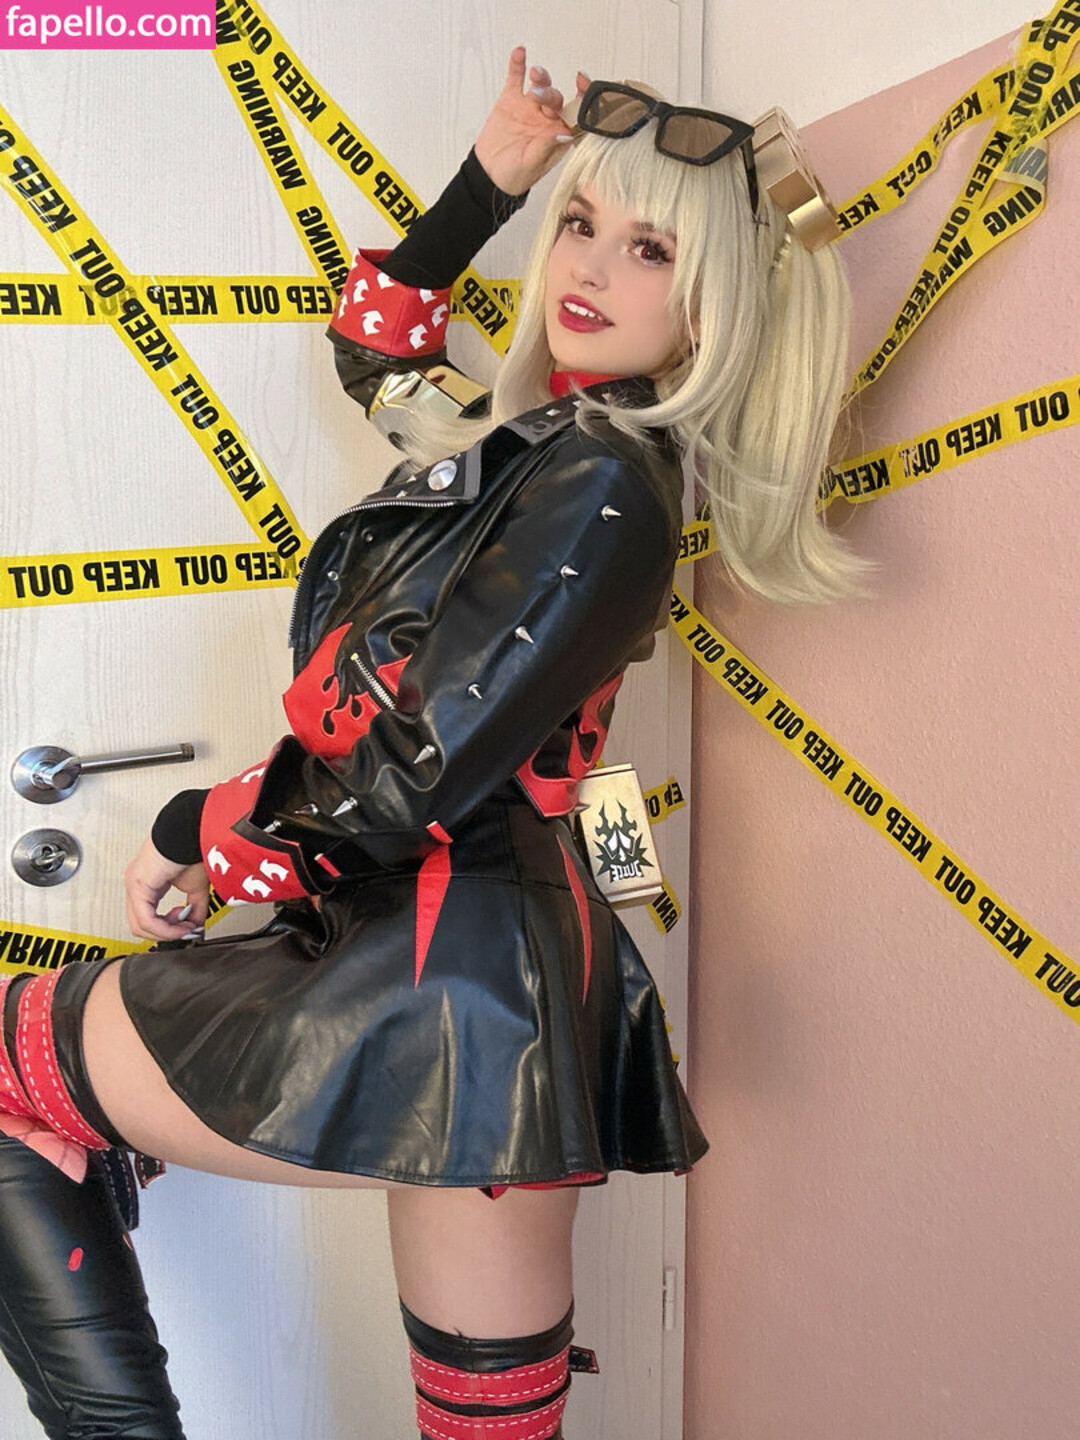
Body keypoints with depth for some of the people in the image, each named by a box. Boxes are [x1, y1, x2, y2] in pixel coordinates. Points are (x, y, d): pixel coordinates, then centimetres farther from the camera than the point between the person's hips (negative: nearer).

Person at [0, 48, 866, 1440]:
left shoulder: (602, 486, -13)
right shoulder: (535, 440, 13)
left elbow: (409, 774, -19)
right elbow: (372, 343, 32)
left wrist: (192, 834, -4)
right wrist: (488, 183, 23)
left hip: (445, 986, -8)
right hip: (495, 973, 8)